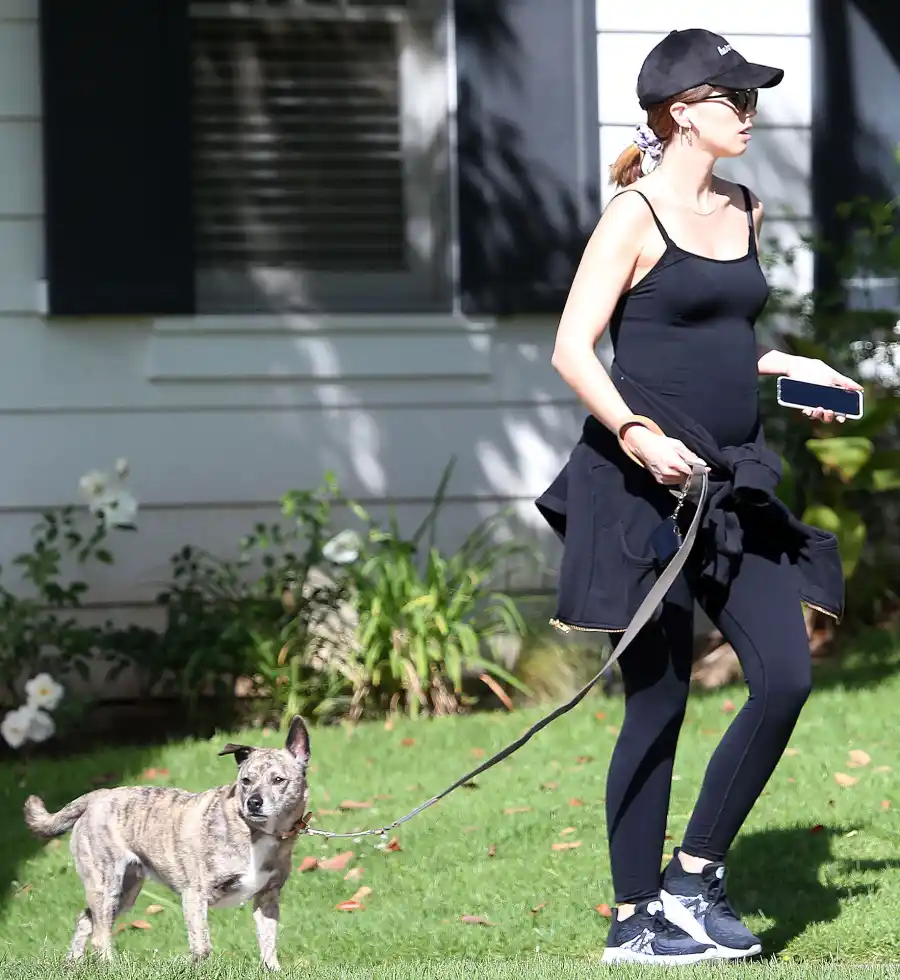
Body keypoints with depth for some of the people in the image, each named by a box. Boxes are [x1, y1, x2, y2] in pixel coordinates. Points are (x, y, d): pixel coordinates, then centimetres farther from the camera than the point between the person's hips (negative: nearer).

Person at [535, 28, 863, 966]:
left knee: (785, 676, -3)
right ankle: (632, 918, 9)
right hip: (644, 487, -7)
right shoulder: (637, 215, -8)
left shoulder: (740, 210, 14)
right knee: (657, 702, -2)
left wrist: (791, 368, 12)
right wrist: (636, 433, -25)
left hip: (730, 483, 7)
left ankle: (692, 876, 10)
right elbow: (572, 349, -12)